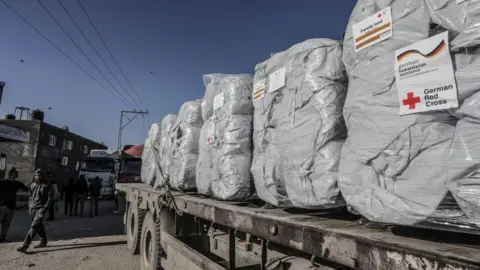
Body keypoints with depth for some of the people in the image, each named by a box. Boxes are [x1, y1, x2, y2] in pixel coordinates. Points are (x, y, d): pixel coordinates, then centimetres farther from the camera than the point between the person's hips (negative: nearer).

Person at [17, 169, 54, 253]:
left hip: (40, 209, -6)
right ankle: (43, 241, 29)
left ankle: (25, 245, -18)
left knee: (34, 226, -14)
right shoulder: (32, 185, 11)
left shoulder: (46, 186, -8)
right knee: (39, 226, 15)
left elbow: (50, 197, -8)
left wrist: (45, 207, -13)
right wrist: (29, 207, 15)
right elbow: (30, 197, 22)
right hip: (32, 209, 6)